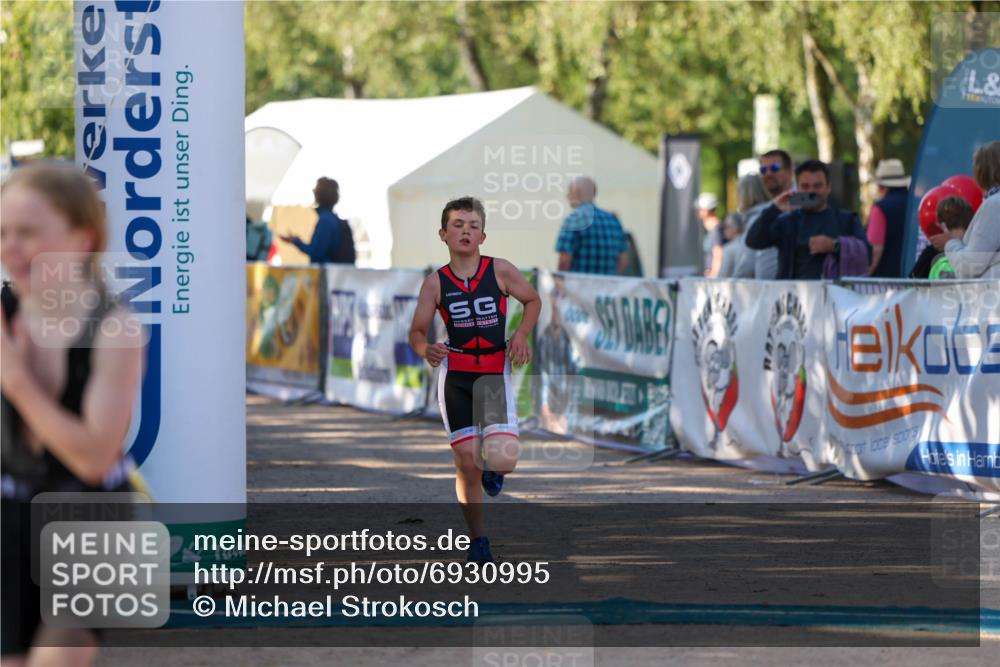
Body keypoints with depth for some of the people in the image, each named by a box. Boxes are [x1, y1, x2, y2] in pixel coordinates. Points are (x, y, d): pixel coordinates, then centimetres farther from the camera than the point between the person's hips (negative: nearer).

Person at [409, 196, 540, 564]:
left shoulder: (500, 271, -3)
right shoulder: (435, 283, -2)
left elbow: (533, 300, 13)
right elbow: (417, 331, 2)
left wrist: (521, 335, -3)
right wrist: (426, 349, -21)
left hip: (495, 372, -1)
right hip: (455, 374, 1)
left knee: (500, 460, -17)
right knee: (467, 462, -2)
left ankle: (492, 468, 23)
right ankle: (478, 542, 13)